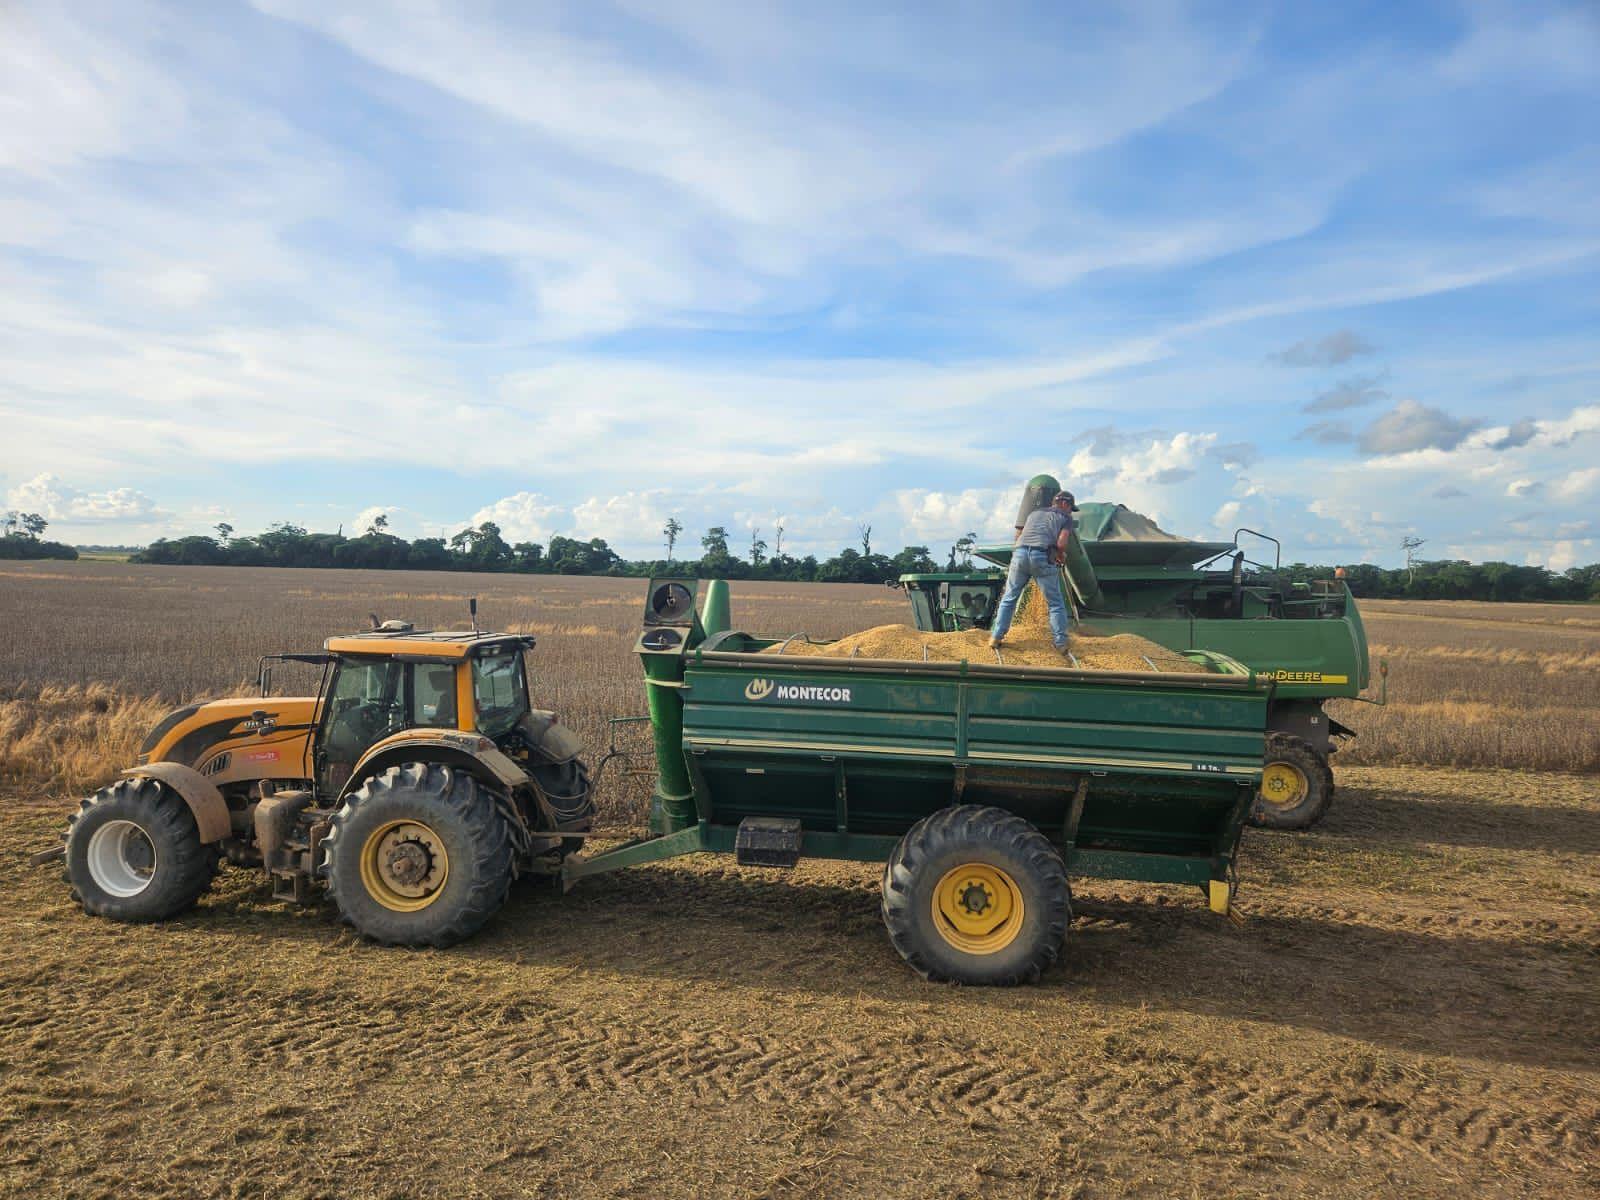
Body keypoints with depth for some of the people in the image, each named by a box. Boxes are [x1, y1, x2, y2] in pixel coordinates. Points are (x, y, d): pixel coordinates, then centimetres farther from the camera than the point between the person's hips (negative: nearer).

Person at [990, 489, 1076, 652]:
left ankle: (996, 637, 11)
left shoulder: (1034, 513, 32)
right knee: (1055, 603, 9)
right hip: (1043, 557, -3)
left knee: (1009, 598, 15)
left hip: (1020, 553, 4)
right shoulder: (1065, 517, 18)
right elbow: (1061, 543, 1)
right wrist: (1061, 556, 22)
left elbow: (1018, 535, 40)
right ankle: (1060, 643, 7)